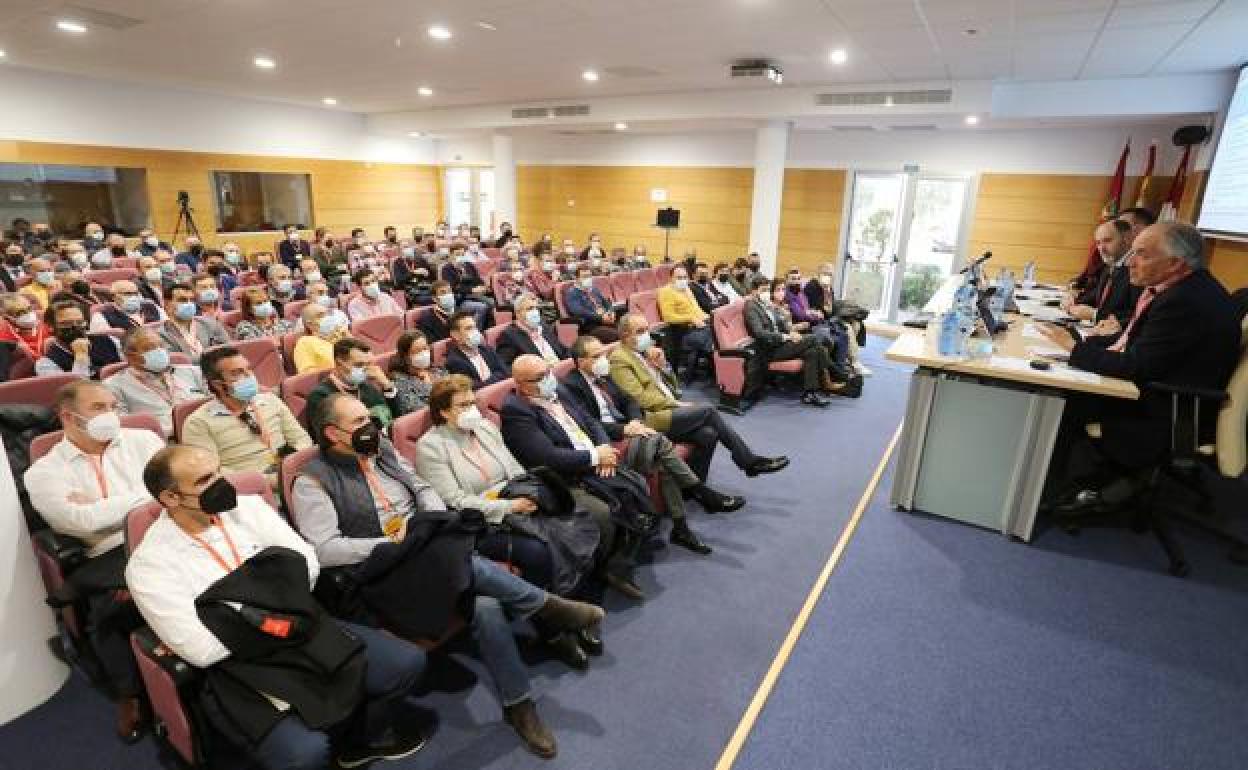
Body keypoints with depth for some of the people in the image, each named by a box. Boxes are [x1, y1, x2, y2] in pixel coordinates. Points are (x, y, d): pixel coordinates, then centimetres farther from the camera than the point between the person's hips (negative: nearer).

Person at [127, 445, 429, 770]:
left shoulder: (248, 506, 3)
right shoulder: (149, 564, -10)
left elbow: (306, 564, -1)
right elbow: (201, 650, -16)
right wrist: (270, 610, -10)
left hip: (299, 629, 5)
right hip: (234, 666, -4)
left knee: (406, 661, -7)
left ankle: (365, 737, 21)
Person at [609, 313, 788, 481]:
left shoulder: (645, 353, 19)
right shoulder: (619, 359, -5)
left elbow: (671, 386, 22)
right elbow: (639, 396, -15)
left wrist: (662, 364, 3)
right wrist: (676, 404, -13)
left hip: (668, 410, 8)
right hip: (651, 419, -8)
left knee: (708, 434, -18)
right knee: (708, 410, -18)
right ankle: (750, 461, -9)